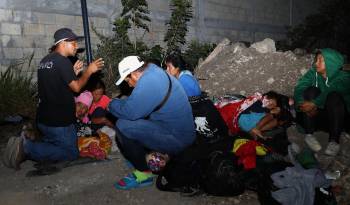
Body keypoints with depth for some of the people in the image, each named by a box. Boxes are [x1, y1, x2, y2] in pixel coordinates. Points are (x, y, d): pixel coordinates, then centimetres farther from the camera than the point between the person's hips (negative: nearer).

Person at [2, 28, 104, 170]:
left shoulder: (45, 61, 11)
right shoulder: (63, 61, -17)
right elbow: (76, 87, -14)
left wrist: (72, 71, 16)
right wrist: (89, 71, -2)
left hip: (44, 118, 9)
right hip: (59, 121, -9)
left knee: (54, 144, 25)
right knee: (71, 153, 4)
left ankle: (24, 147, 2)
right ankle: (28, 148, -8)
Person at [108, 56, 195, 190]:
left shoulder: (148, 82, -23)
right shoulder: (154, 72, 8)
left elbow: (129, 112, -22)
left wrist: (112, 104, -4)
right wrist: (118, 102, 9)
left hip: (176, 139, -10)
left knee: (123, 126, -18)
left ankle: (144, 173, -2)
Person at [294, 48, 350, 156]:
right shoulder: (313, 73, 2)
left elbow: (330, 91, -28)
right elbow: (299, 88, -17)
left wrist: (314, 103, -44)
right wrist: (302, 103, -37)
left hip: (337, 118, -2)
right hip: (314, 116, 2)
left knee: (334, 96, -29)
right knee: (311, 90, -21)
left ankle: (334, 140, -31)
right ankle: (309, 134, -23)